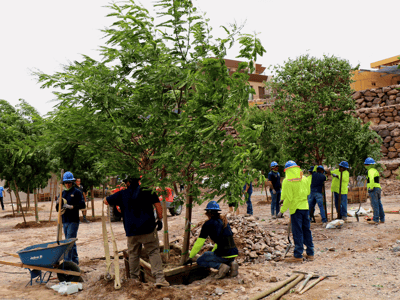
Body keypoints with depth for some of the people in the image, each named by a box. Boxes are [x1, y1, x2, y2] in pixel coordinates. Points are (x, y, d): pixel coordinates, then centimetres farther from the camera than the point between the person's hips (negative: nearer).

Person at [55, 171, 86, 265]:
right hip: (65, 221, 6)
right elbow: (58, 209, 17)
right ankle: (75, 260, 24)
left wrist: (71, 206, -20)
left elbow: (82, 205, -10)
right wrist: (58, 204, -5)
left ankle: (67, 261, -9)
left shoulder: (76, 192, -2)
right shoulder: (63, 193, 15)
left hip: (73, 221, -6)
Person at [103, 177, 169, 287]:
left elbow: (106, 201, 15)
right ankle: (159, 278, -5)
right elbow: (158, 205, 0)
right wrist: (159, 220, 8)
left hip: (131, 230, 2)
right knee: (154, 252, 3)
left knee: (133, 254, 16)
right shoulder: (148, 191, 4)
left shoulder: (122, 194, 6)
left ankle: (134, 278, 25)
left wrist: (105, 199, 38)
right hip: (148, 228, -1)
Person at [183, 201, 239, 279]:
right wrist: (213, 252, 42)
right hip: (234, 254, 7)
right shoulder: (224, 221, 17)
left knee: (200, 261, 15)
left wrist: (190, 257, 13)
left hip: (224, 255, -7)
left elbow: (199, 243, 1)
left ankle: (221, 266, -6)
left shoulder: (208, 224, -3)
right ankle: (231, 263, 10)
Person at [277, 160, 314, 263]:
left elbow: (288, 199, -15)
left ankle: (298, 256, 4)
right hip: (305, 207, 6)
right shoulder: (304, 179, 5)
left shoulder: (287, 182, -12)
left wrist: (282, 210, -7)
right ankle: (310, 253, 20)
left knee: (297, 232, 0)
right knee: (307, 230, 14)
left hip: (295, 208, -5)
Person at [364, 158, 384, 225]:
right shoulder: (375, 170, 21)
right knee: (379, 204, 12)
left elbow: (372, 179, -27)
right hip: (378, 188, 10)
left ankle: (376, 220, -8)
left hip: (373, 189, -10)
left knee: (375, 205, -8)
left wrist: (371, 188, -22)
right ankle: (382, 219, 17)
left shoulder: (371, 170, -11)